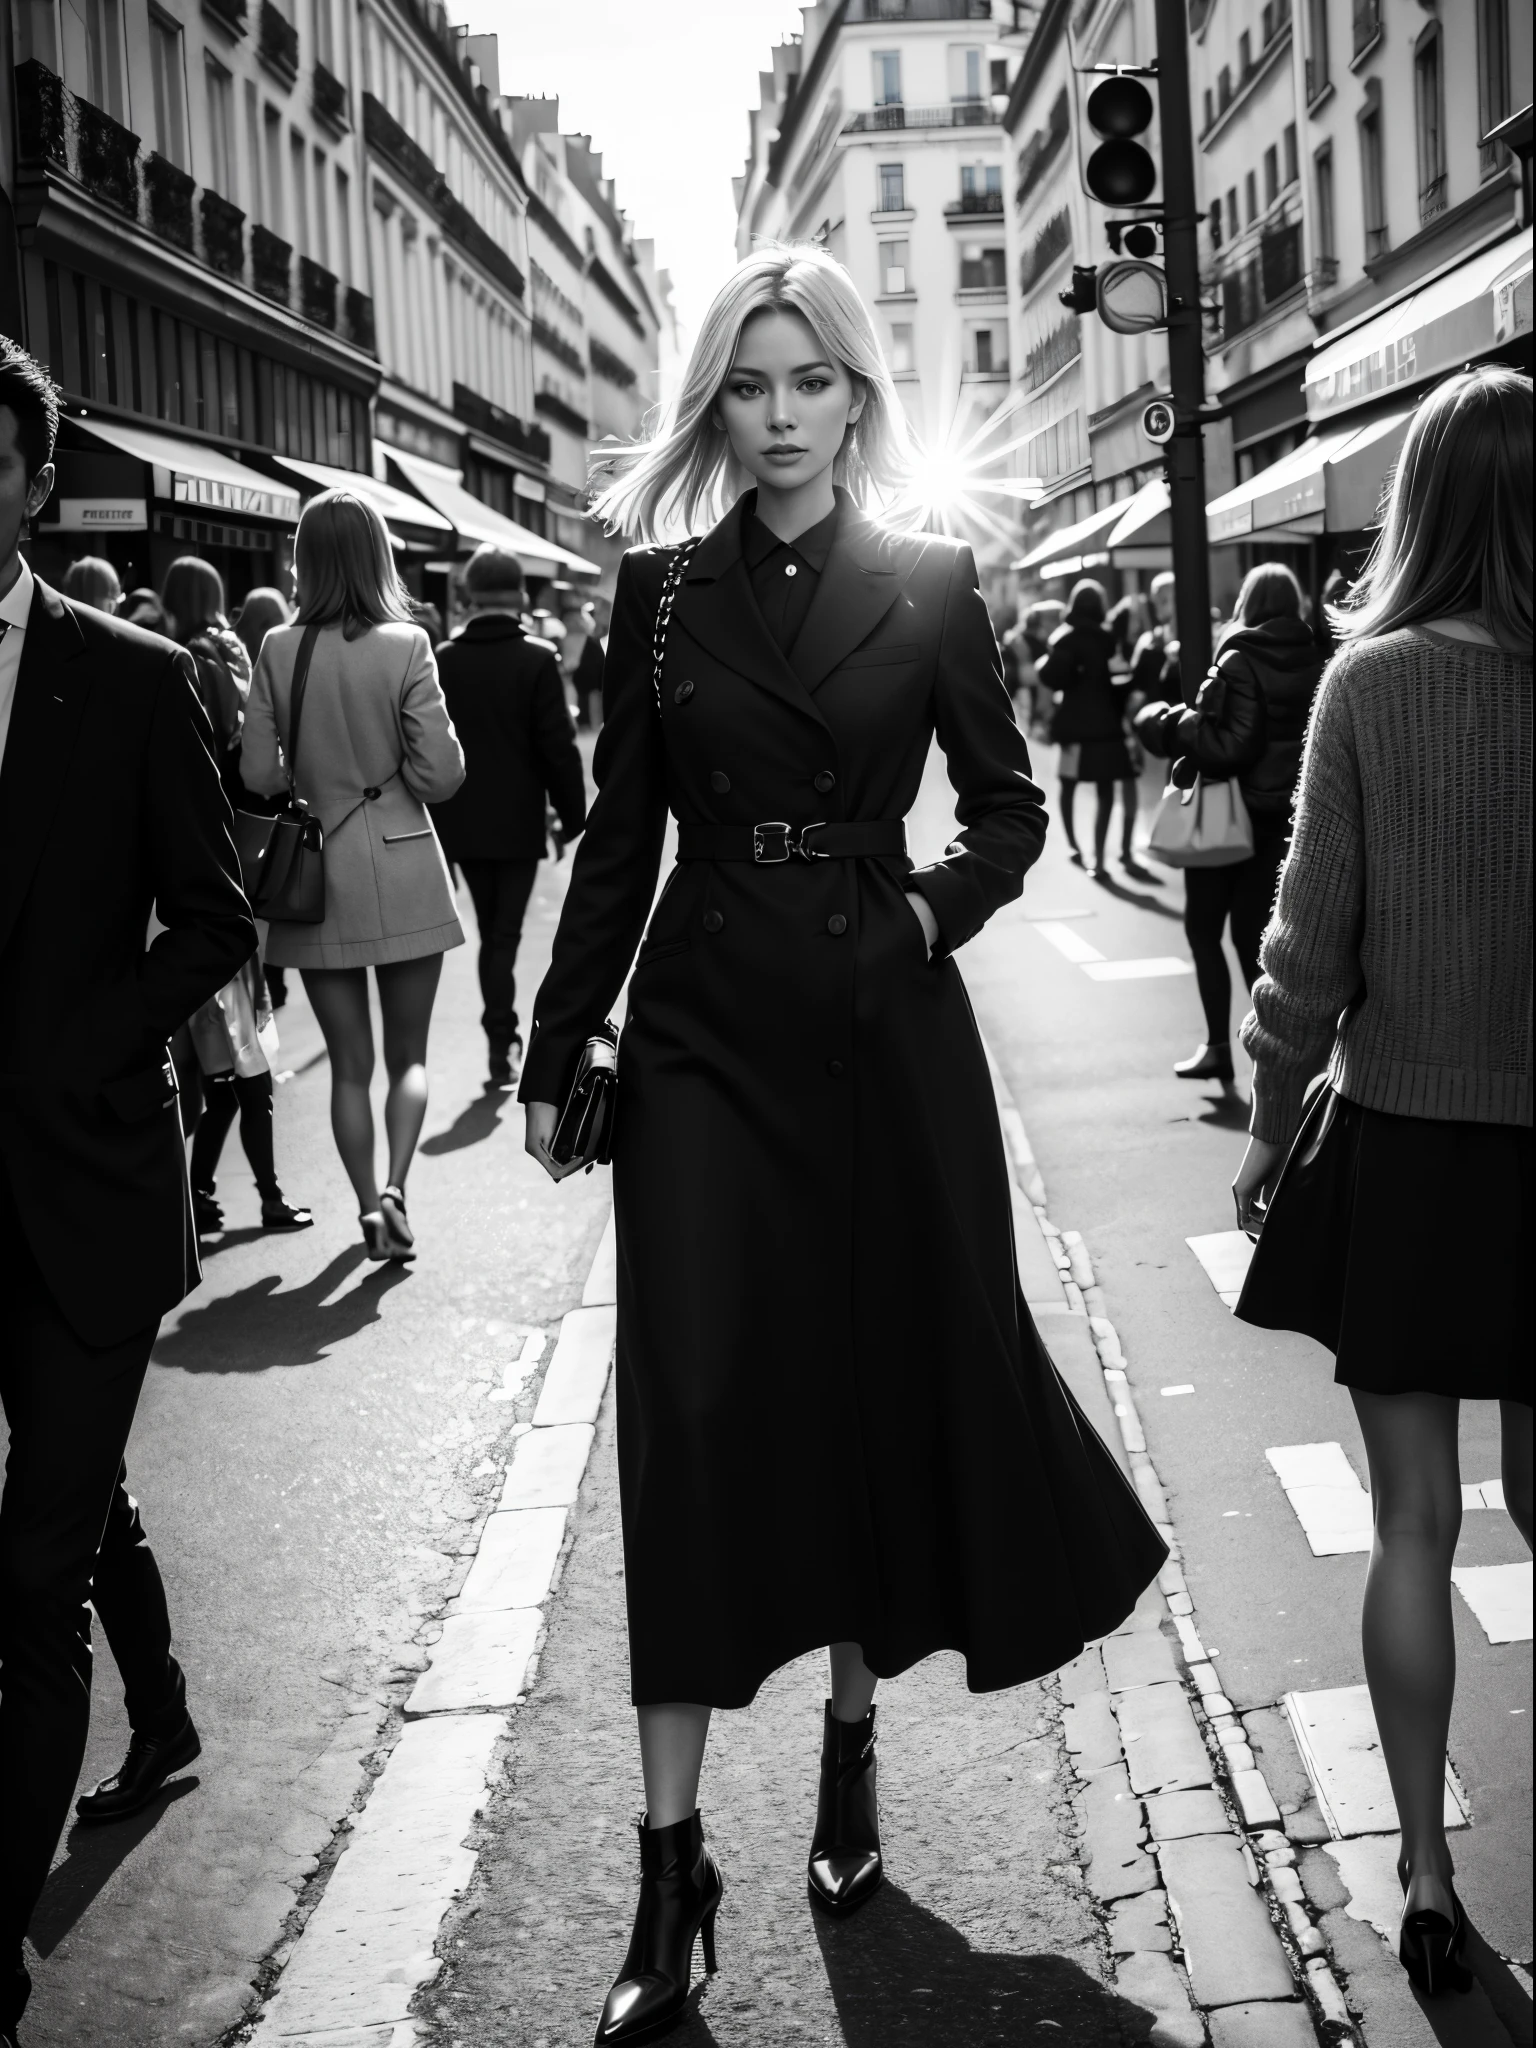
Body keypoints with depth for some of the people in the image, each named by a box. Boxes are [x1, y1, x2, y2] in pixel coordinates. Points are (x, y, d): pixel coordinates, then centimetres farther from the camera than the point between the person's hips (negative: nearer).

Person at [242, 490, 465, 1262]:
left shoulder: (278, 649, -5)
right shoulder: (405, 645, -11)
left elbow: (258, 773, -3)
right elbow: (440, 773, -11)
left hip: (316, 876, 1)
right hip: (403, 874, -1)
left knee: (349, 1061, 13)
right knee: (408, 1054, 11)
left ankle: (369, 1204, 12)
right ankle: (394, 1184, -7)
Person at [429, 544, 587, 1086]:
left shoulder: (441, 661, -2)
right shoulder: (536, 661, -11)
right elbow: (558, 748, -11)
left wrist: (432, 820, 11)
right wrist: (573, 817, -1)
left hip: (461, 823, 3)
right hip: (517, 823, -3)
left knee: (491, 932, 15)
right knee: (505, 934, 2)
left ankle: (504, 1038, 20)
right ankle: (500, 1044, -3)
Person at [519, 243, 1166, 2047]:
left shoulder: (930, 586, 3)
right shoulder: (661, 590, 5)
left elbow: (1010, 809, 8)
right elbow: (619, 836, 7)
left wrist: (933, 905, -11)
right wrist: (556, 1050, 5)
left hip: (885, 1032, 0)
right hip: (705, 1034, 0)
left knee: (886, 1382, 8)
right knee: (692, 1413, -5)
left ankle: (851, 1746, 30)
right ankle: (673, 1863, 1)